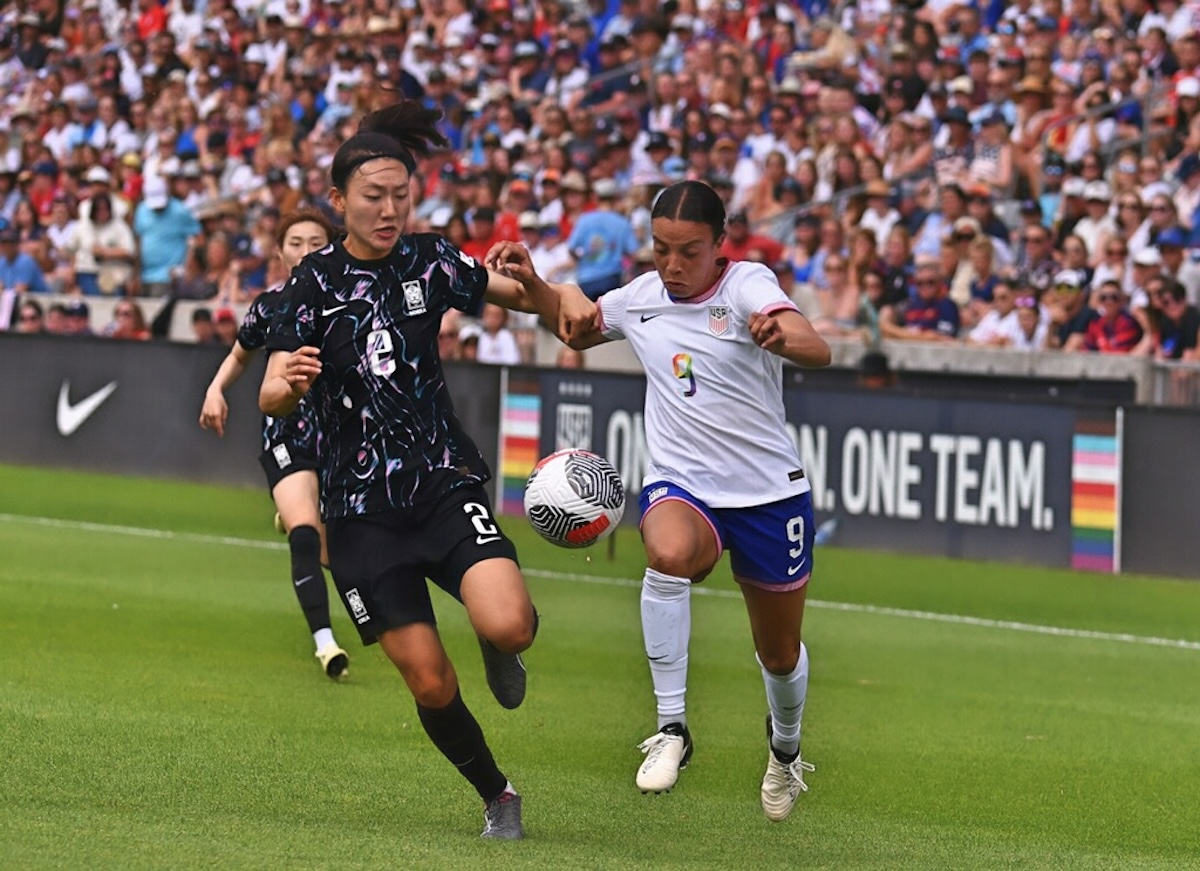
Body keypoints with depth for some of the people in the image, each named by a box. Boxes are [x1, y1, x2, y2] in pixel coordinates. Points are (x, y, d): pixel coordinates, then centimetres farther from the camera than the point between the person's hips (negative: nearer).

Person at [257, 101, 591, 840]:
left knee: (505, 625, -25)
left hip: (446, 485, 1)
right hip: (363, 513, -1)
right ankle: (497, 797, 21)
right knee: (431, 684, -5)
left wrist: (562, 296, -16)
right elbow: (271, 397, -12)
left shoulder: (429, 262, 0)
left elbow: (519, 293, 8)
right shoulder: (314, 284, -5)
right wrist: (289, 384, -36)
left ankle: (505, 647, 12)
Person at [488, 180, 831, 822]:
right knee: (669, 553, -37)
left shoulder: (748, 285, -13)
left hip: (770, 491, -1)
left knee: (781, 656, 14)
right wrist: (532, 283, 4)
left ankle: (785, 746, 49)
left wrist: (782, 337, -54)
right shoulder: (640, 298, 1)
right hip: (681, 484, 1)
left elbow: (817, 352, -31)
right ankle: (671, 728, -28)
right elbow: (579, 330, 23)